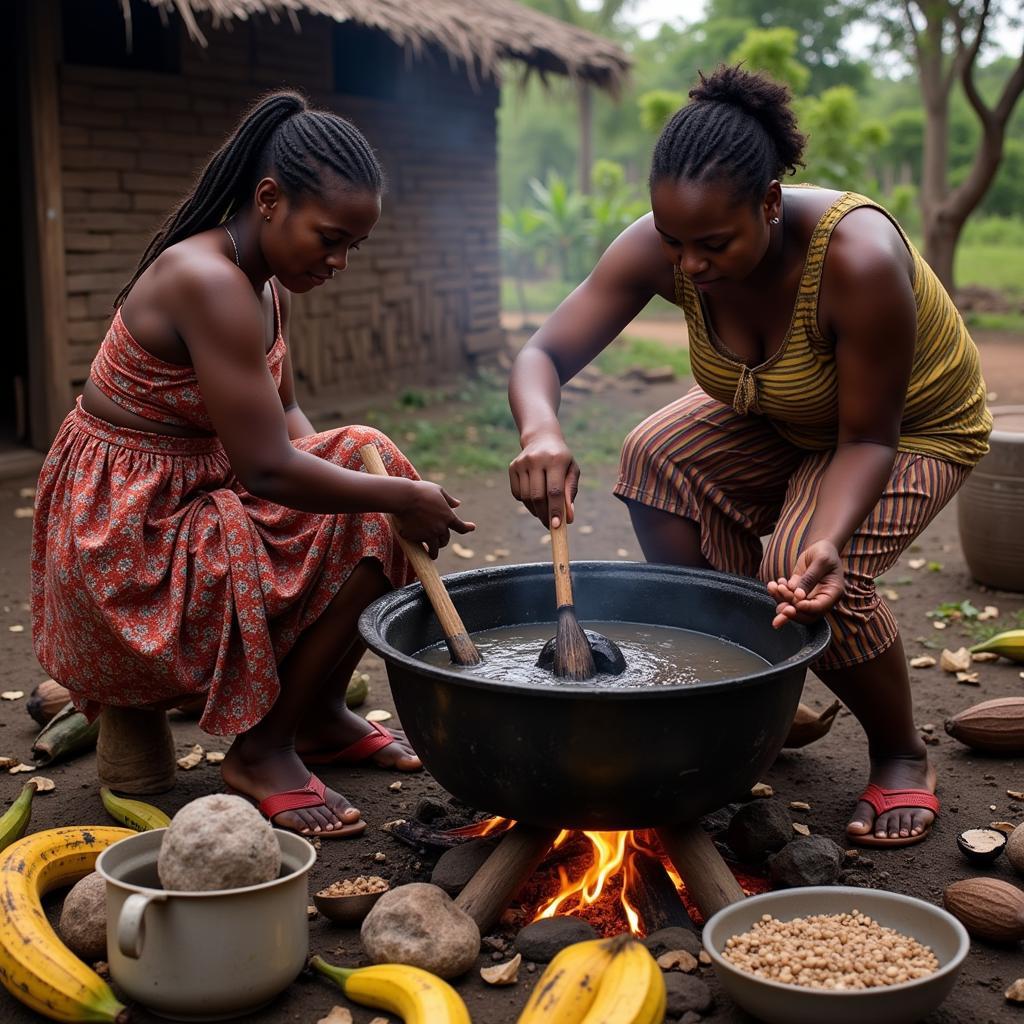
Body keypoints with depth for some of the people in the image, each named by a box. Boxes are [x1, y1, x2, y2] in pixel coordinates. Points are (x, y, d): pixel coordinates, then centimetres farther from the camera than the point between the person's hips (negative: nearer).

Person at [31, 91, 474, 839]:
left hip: (194, 498, 10)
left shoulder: (268, 284, 5)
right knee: (369, 530, -17)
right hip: (124, 535, -10)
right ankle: (262, 750, -2)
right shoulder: (207, 280, -25)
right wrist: (400, 498, -17)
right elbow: (267, 468, -29)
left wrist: (387, 480, -8)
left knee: (369, 458, 6)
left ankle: (319, 715, 13)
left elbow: (284, 415, 9)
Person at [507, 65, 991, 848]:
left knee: (806, 573, -29)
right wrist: (541, 431, -49)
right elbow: (542, 356, -26)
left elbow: (870, 439, -31)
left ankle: (903, 756, 1)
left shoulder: (857, 259, -39)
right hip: (779, 419, 5)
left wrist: (829, 540, -48)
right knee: (661, 458, -22)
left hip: (914, 427, -5)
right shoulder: (661, 248, -26)